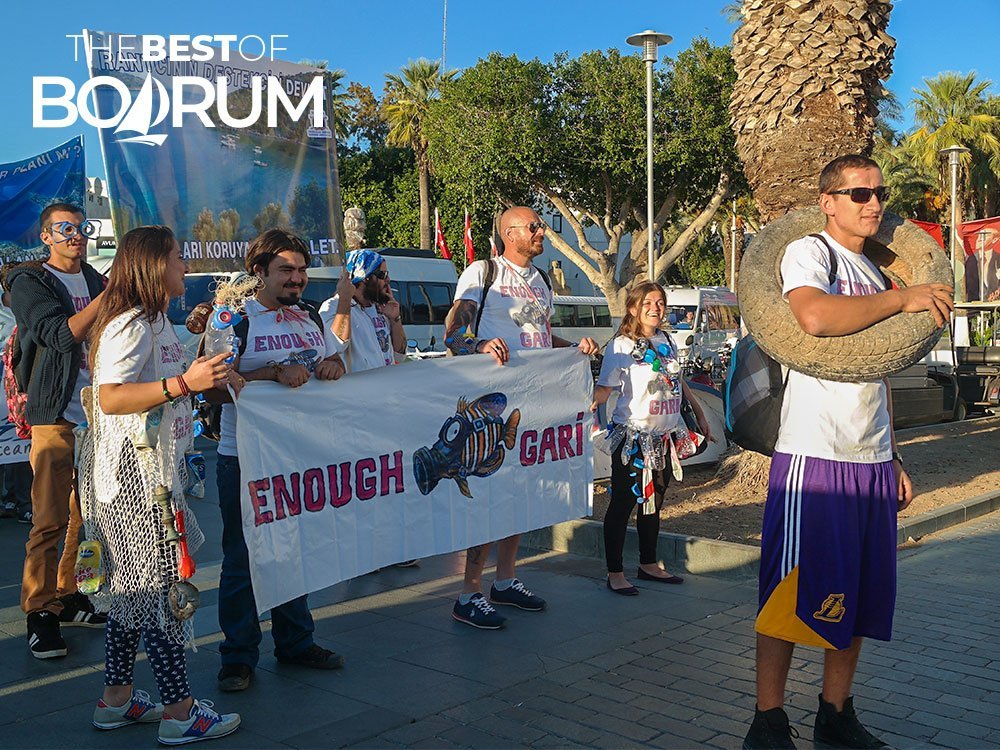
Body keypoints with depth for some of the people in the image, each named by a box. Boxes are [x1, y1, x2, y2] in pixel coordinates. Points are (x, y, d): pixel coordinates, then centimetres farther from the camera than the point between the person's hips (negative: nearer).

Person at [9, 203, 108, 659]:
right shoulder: (30, 282, -2)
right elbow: (61, 335, -18)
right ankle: (39, 612, 4)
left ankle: (68, 596, 22)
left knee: (87, 515, 9)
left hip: (98, 414, 6)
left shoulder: (96, 281, 16)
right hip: (56, 416, -6)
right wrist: (107, 295, -23)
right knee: (50, 520, -5)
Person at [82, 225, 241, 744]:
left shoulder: (154, 322, 18)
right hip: (134, 472, -11)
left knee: (132, 583, 14)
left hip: (151, 469, 11)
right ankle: (179, 711, 1)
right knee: (160, 583, -6)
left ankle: (117, 699, 24)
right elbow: (109, 397, -26)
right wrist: (185, 382, -30)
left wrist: (202, 368, 22)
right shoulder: (131, 325, -15)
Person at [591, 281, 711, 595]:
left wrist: (700, 415, 23)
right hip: (632, 436, -7)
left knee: (653, 503, 15)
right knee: (623, 502, -2)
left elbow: (679, 382, 22)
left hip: (663, 436, 7)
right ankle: (615, 573, 5)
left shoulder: (666, 342, 10)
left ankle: (649, 565, 28)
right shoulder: (621, 346, -10)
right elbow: (604, 387, -16)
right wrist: (589, 405, -35)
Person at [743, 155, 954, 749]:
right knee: (793, 591, -3)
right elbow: (814, 316, -28)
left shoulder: (877, 274, 20)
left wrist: (894, 459, 19)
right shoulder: (808, 252, -3)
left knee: (860, 594, 11)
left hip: (873, 462, 8)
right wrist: (904, 299, -16)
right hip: (814, 456, -8)